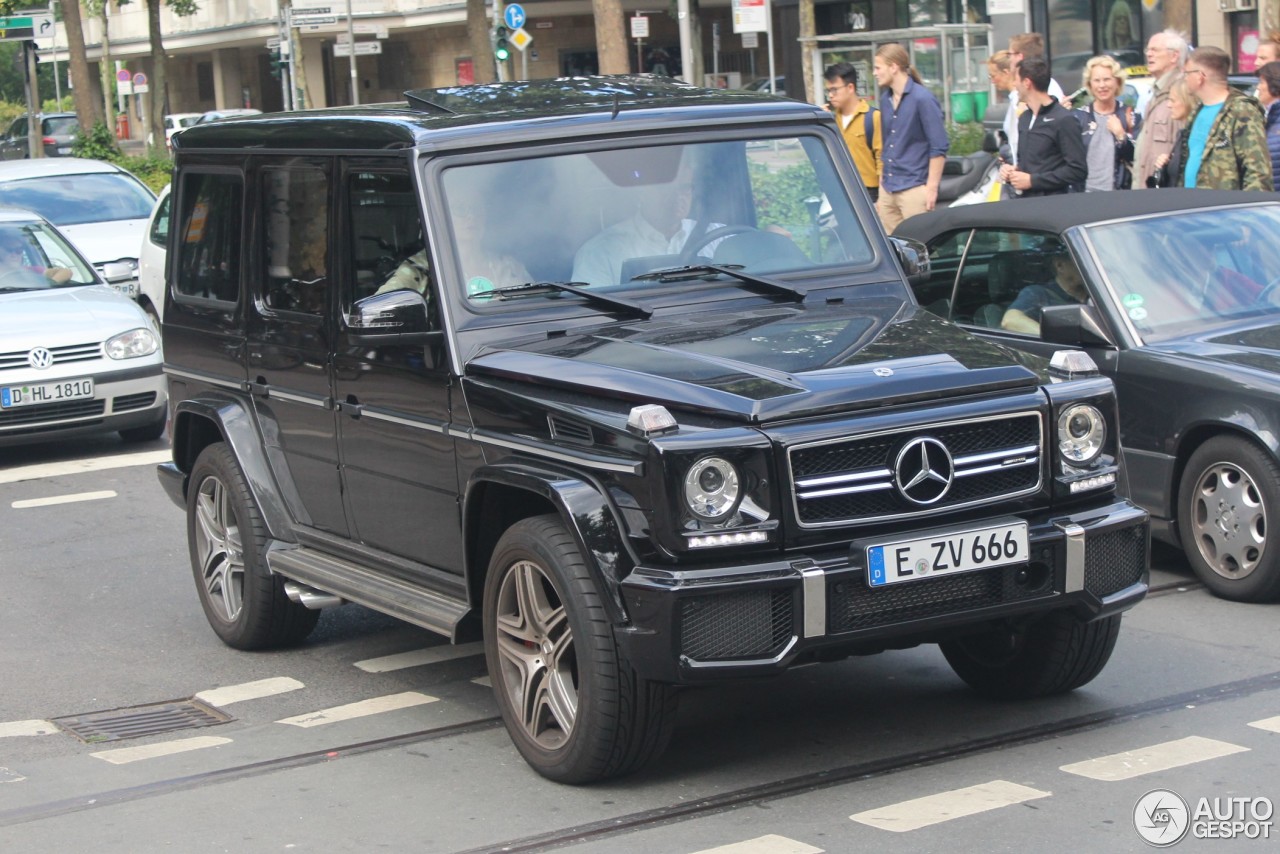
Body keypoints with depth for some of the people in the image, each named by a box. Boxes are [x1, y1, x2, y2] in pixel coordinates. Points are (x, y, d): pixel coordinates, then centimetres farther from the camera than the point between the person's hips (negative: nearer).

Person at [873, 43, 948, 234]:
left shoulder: (923, 99, -10)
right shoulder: (885, 99, 12)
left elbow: (939, 147, -12)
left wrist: (931, 188, -14)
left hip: (914, 188, -7)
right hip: (888, 188, 7)